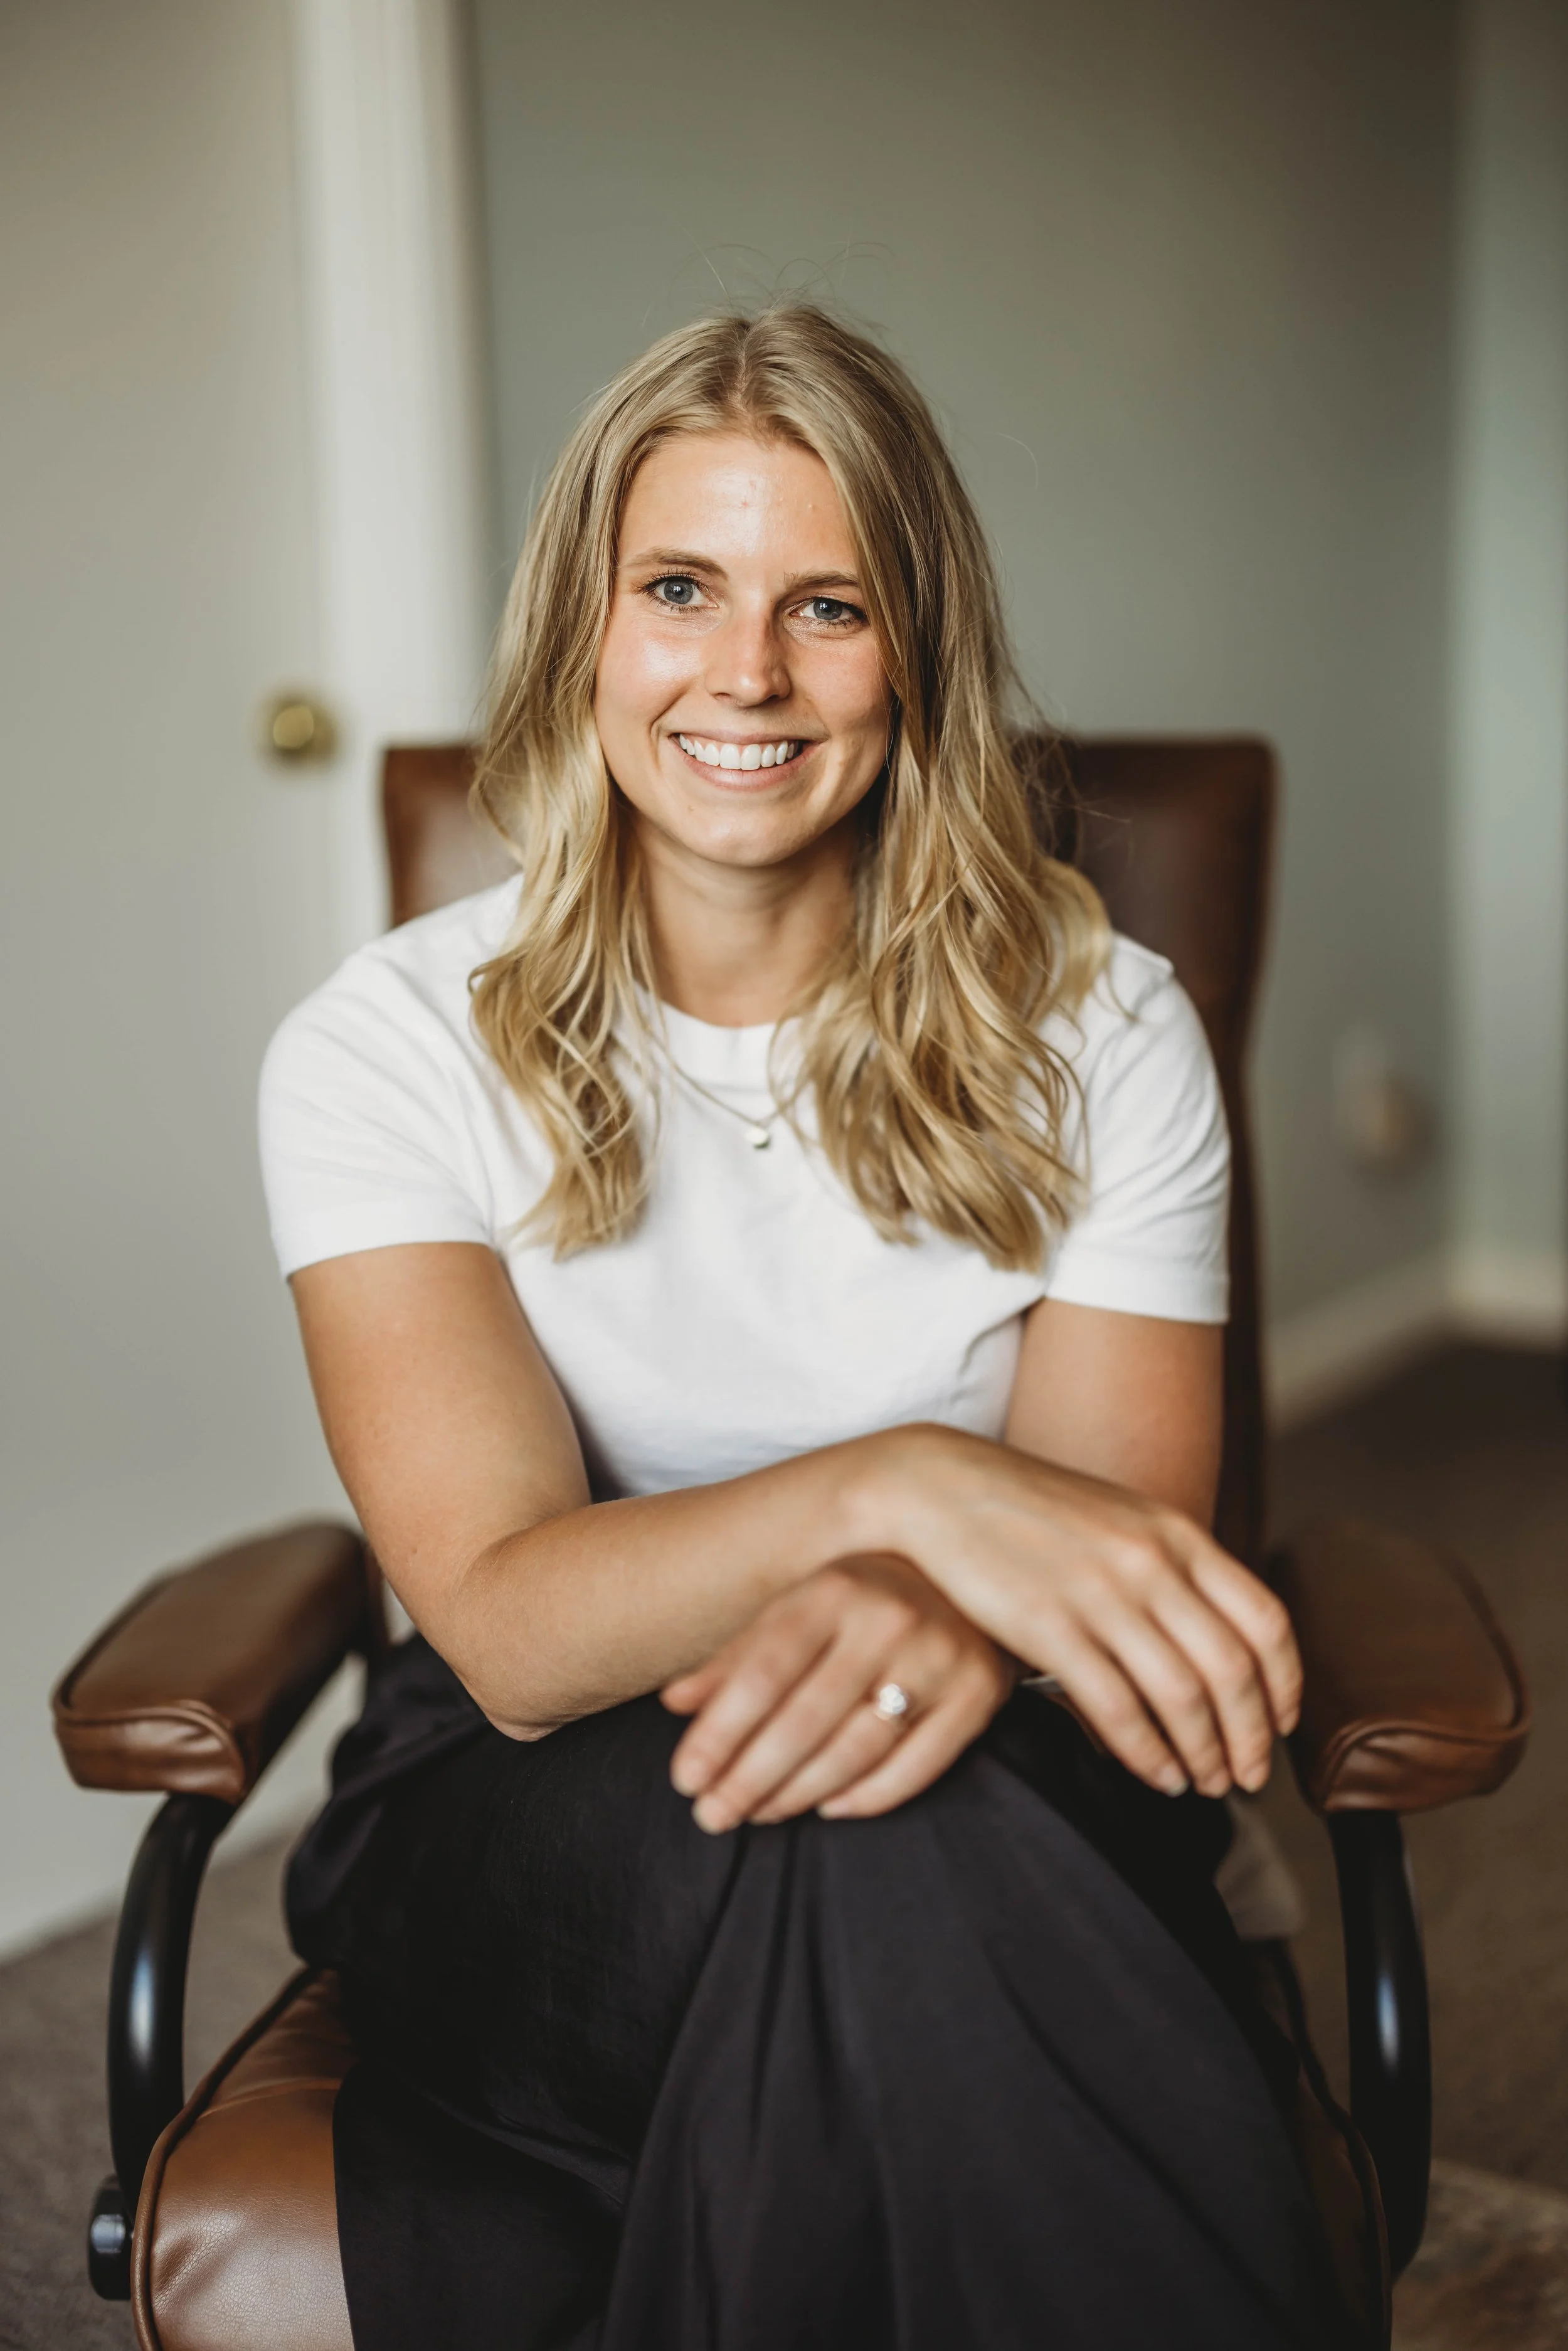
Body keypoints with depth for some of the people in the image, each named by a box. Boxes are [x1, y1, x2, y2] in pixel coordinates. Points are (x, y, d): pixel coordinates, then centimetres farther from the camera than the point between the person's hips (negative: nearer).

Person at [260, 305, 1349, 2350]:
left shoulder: (1102, 1032, -3)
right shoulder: (390, 1051, -7)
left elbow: (1126, 1576, -8)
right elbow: (506, 1628, -17)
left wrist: (943, 1622, -32)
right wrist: (896, 1486, -36)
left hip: (1005, 1817, 2)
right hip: (521, 1813, -1)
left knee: (912, 1812, -33)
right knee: (868, 1857, -34)